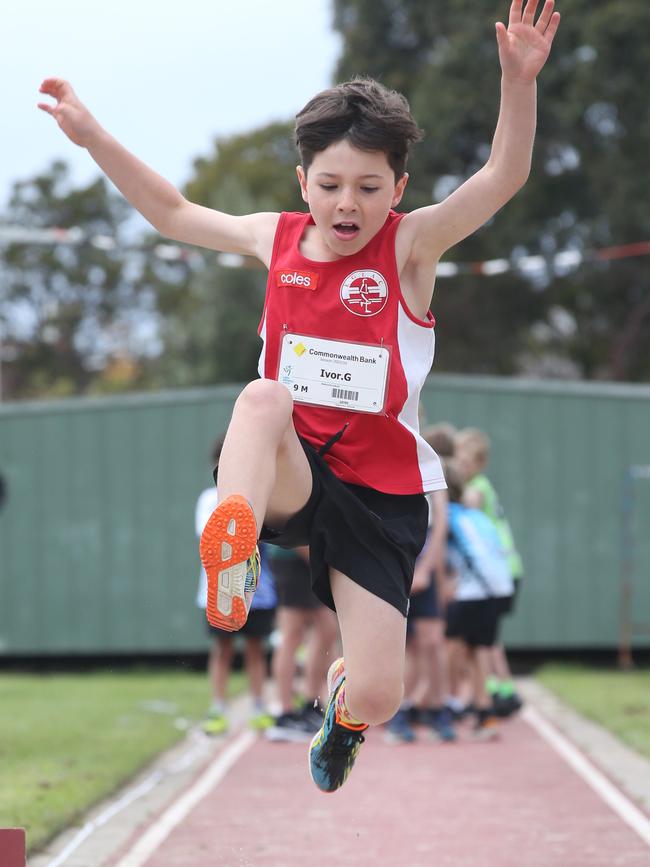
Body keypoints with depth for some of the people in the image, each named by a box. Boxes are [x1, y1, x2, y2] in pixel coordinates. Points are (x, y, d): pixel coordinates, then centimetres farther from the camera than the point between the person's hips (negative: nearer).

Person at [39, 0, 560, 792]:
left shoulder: (412, 245, -7)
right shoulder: (277, 239, 3)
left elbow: (504, 177, -21)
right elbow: (171, 212, 16)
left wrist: (519, 80, -38)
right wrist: (91, 135, 8)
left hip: (380, 493, -1)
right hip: (287, 474, 1)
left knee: (377, 698, -3)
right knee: (262, 396, -35)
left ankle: (340, 699, 36)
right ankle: (233, 550, -49)